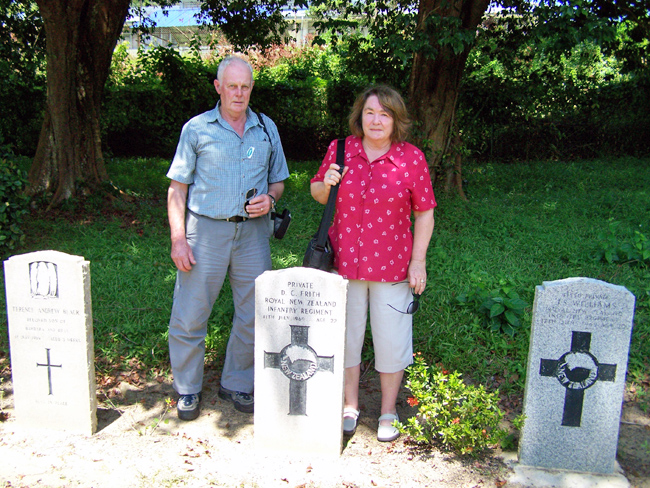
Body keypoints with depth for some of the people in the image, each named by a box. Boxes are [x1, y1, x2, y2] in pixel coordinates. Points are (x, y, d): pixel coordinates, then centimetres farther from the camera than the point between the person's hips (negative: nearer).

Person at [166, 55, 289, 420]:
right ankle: (188, 389, 22)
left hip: (253, 231, 3)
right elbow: (177, 187, 2)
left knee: (254, 315, 8)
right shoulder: (197, 129, 3)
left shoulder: (267, 129, 11)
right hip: (206, 229, -2)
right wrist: (178, 239, -7)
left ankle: (237, 384, 27)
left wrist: (270, 199, -5)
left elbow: (278, 180, 19)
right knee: (190, 314, 2)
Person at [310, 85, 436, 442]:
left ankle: (388, 412, 30)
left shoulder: (412, 158, -5)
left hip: (391, 265, -1)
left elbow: (424, 213, -1)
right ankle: (350, 407, 33)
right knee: (345, 335, 13)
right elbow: (318, 194, 11)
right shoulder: (340, 149, 0)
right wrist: (326, 184, -12)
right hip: (344, 262, 2)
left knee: (391, 342, 8)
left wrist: (419, 262, -5)